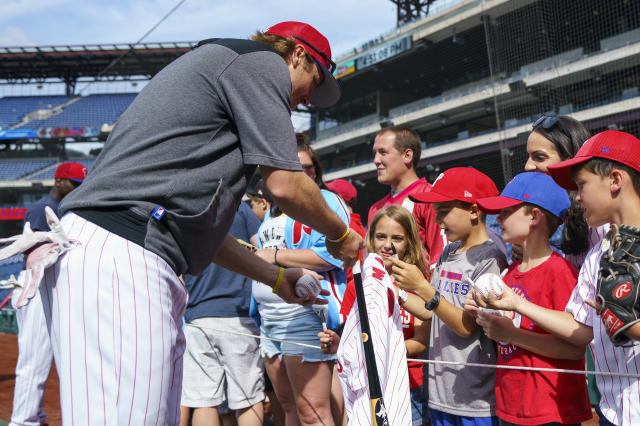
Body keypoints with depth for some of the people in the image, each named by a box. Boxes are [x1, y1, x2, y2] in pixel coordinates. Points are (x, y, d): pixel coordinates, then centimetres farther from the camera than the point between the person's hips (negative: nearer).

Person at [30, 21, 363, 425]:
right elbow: (286, 186, -5)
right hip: (122, 254, -11)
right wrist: (340, 234, 16)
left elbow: (199, 223, 31)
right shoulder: (262, 61, 5)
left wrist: (277, 278, 36)